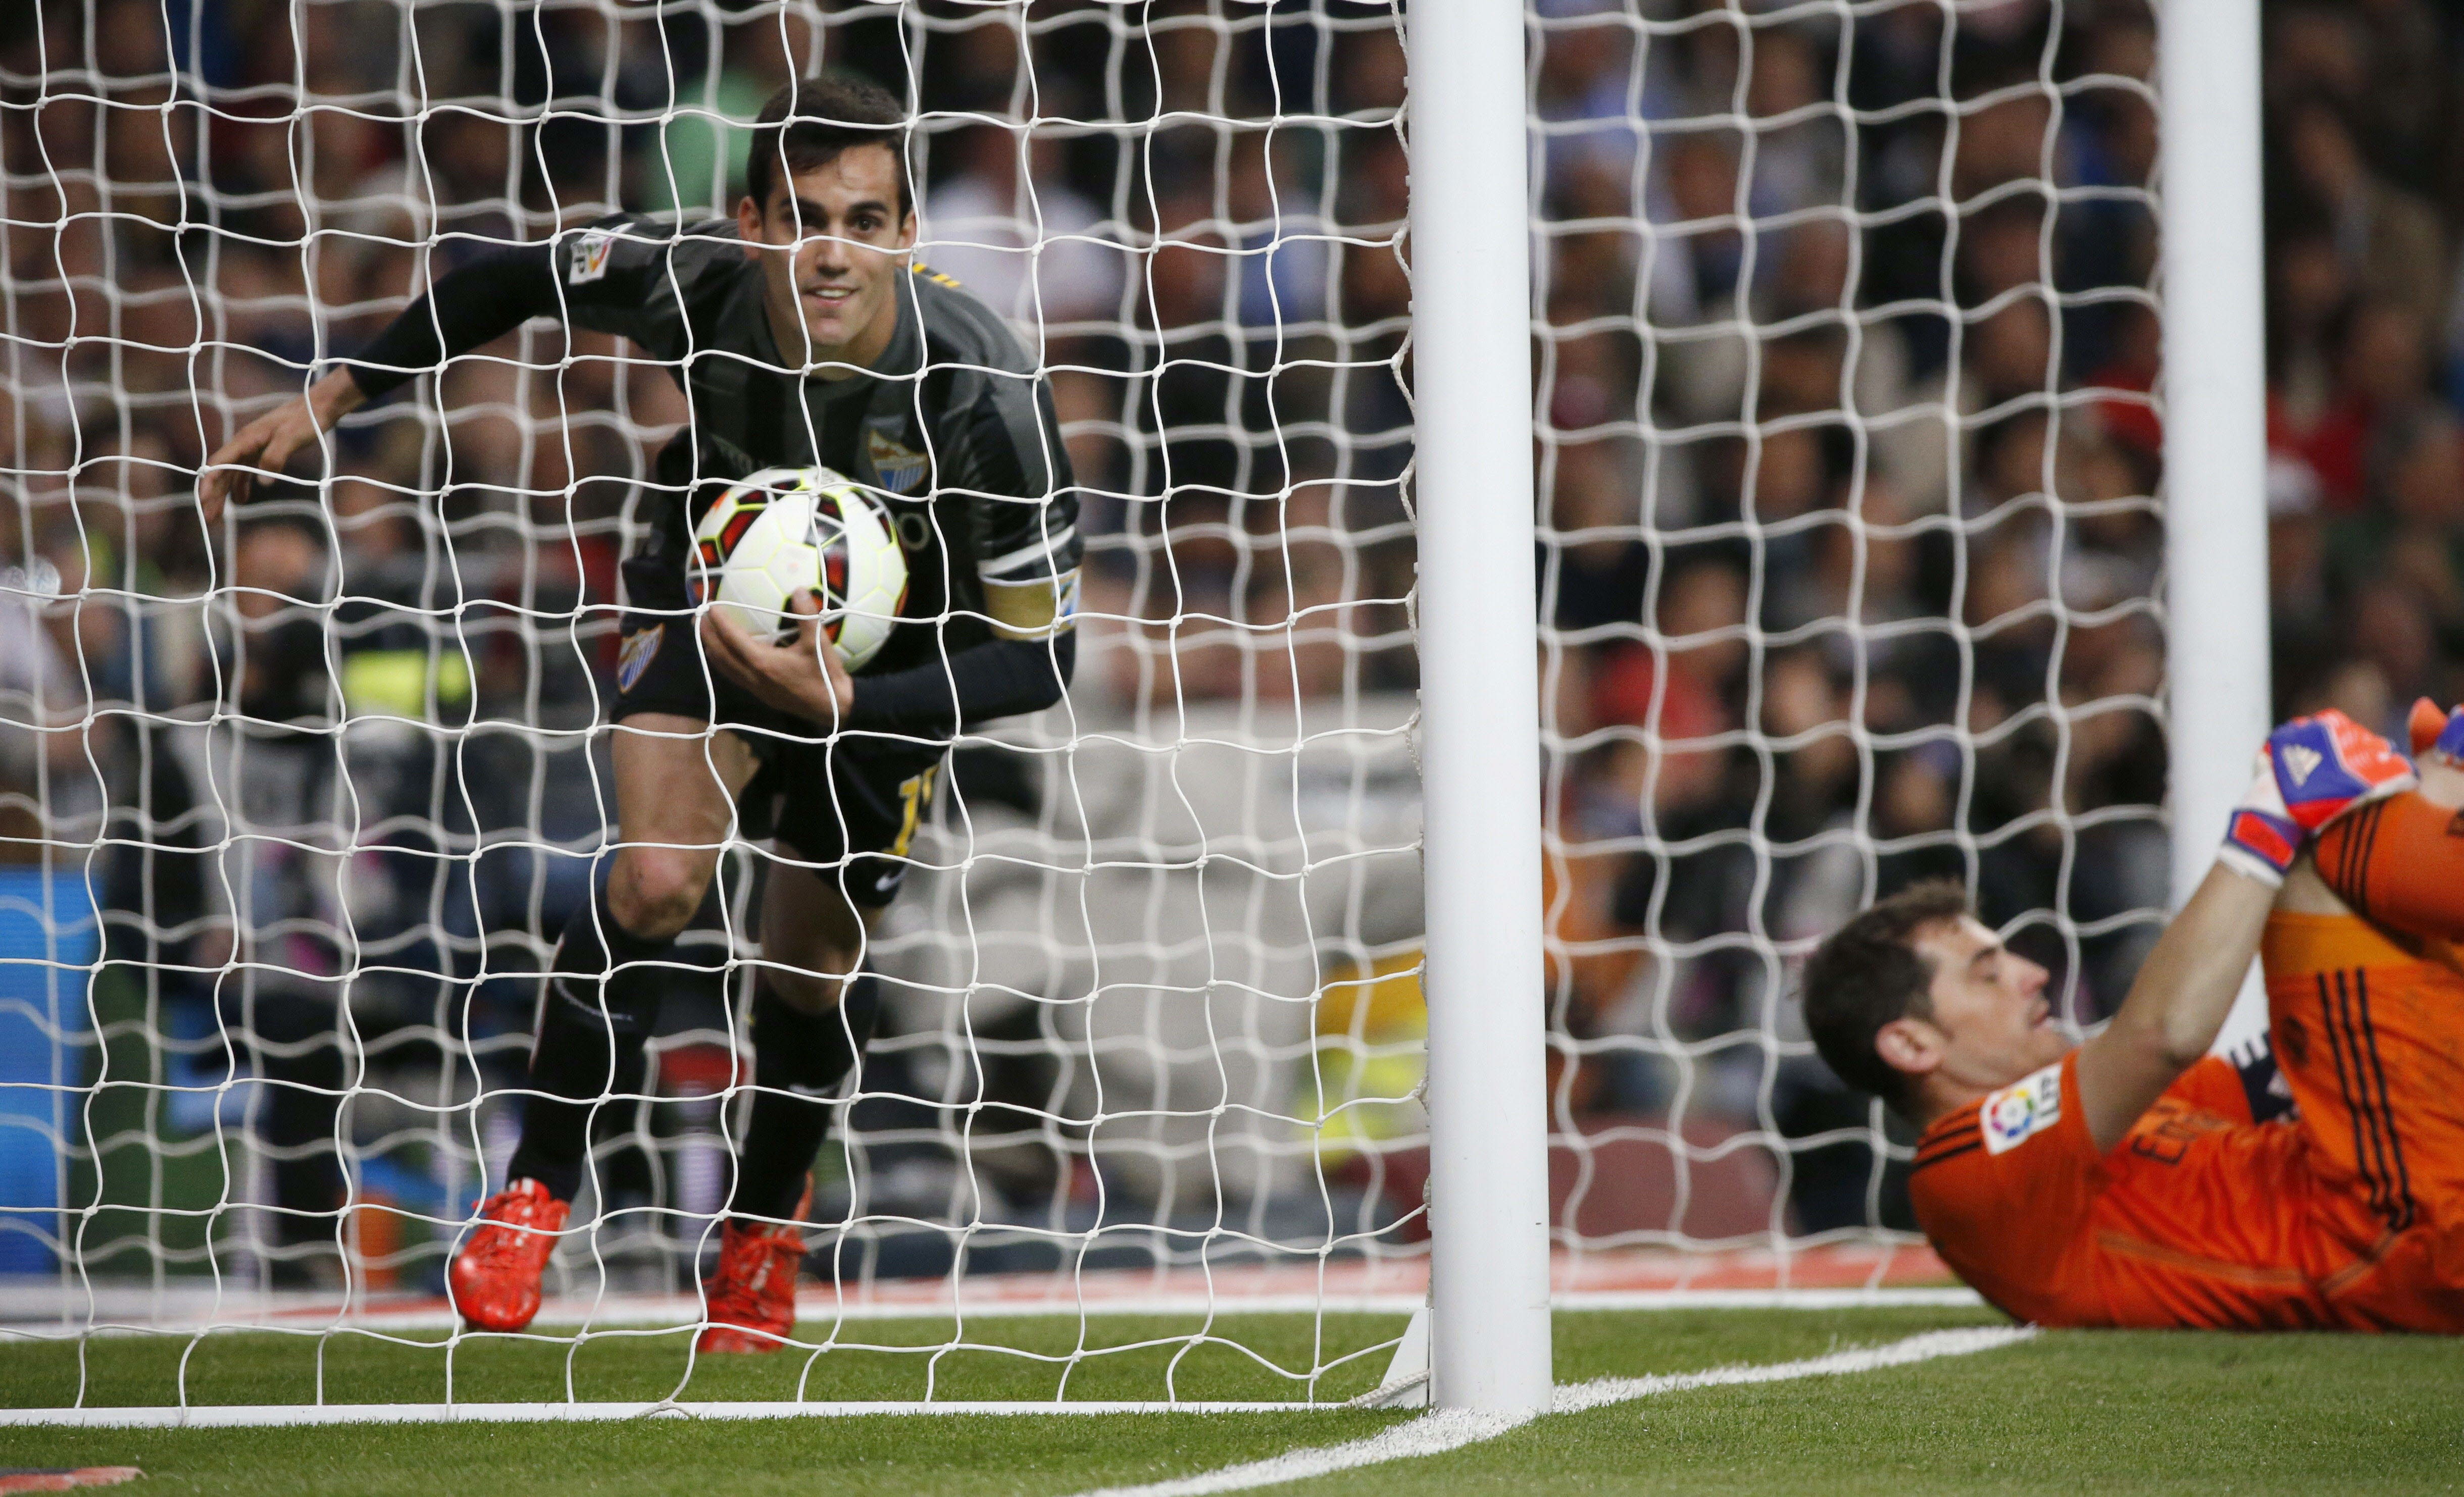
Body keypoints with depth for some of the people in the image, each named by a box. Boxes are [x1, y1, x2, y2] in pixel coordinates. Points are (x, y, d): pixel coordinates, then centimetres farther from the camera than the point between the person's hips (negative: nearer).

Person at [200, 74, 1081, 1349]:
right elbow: (519, 276, -8)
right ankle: (536, 1193, -7)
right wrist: (331, 398, -8)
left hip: (885, 654, 0)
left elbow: (1039, 654, -28)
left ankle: (765, 1233, 37)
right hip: (714, 588, 0)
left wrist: (843, 702, -39)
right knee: (657, 878, -23)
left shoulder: (985, 392, -36)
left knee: (813, 964, 8)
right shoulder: (688, 282, -31)